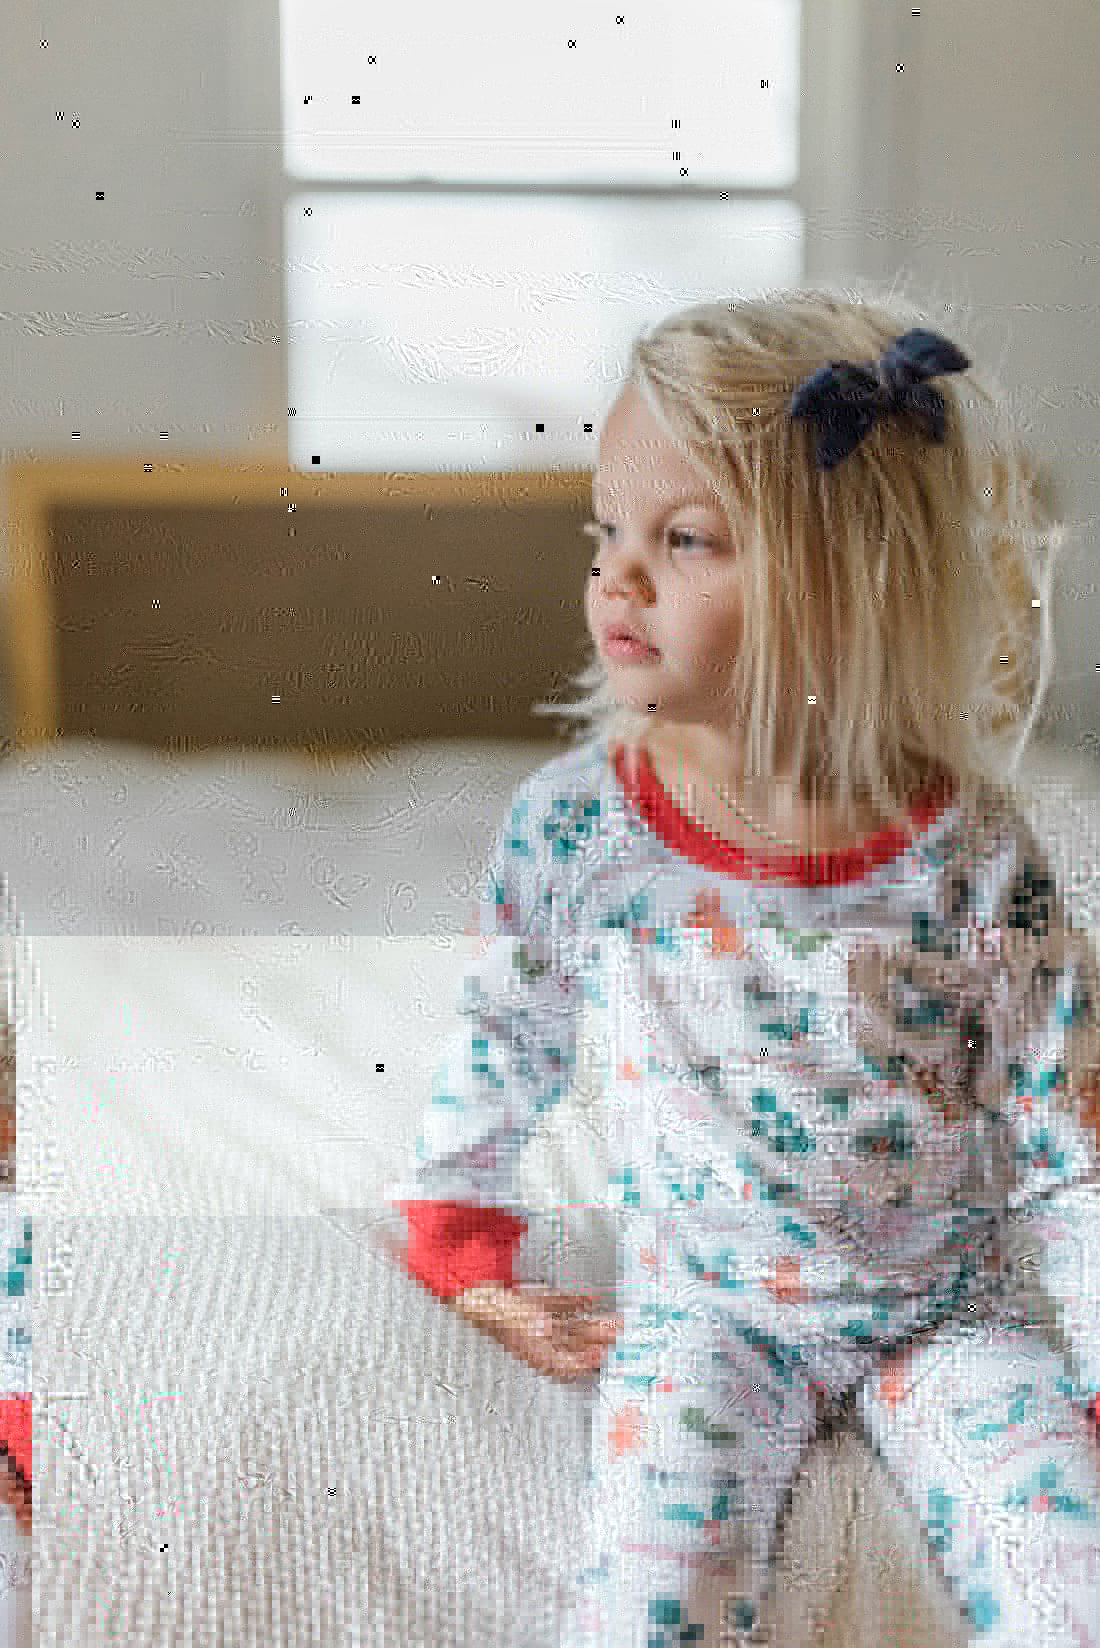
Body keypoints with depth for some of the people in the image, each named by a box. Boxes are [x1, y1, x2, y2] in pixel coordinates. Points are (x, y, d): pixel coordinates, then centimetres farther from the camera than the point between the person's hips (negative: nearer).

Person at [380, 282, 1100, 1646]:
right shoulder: (569, 825, -11)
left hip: (947, 1305, 0)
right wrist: (463, 1256, 10)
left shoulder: (974, 856, -15)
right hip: (701, 1308, 0)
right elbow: (495, 1053, 5)